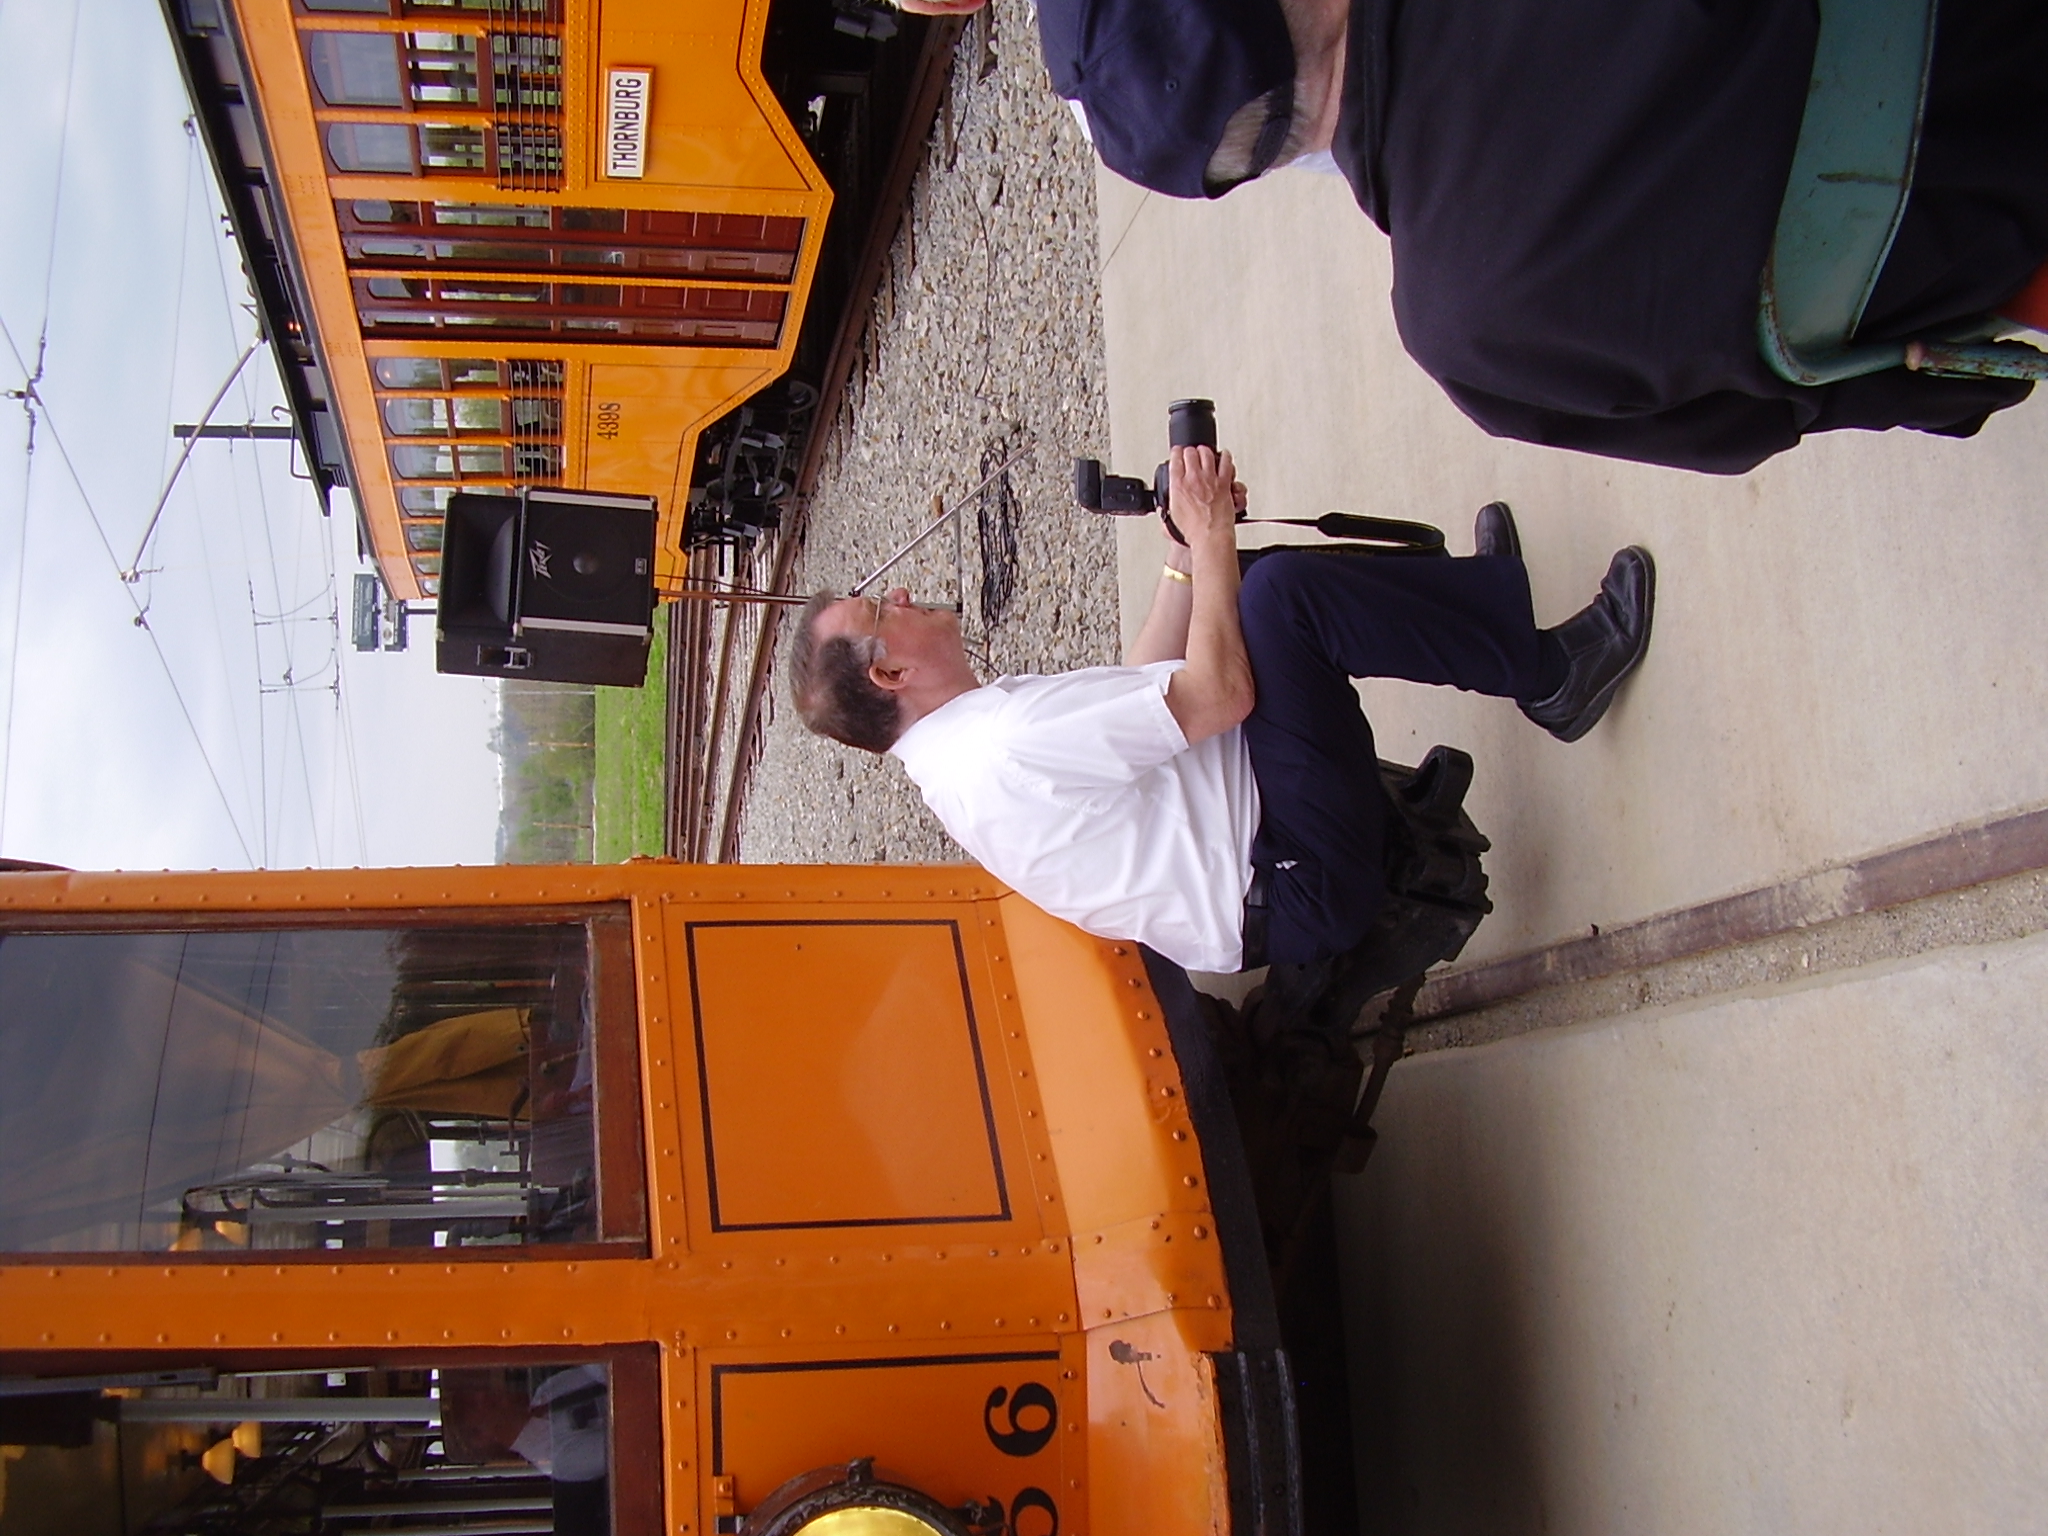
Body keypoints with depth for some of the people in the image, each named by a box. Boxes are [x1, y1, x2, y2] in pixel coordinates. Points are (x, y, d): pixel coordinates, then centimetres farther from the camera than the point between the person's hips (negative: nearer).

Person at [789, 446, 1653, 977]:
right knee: (1281, 592, -22)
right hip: (1298, 884, -10)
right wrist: (1211, 535, -10)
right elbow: (1219, 693, -22)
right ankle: (1547, 675, -5)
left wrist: (1191, 549, 7)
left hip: (1269, 886, 10)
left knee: (1260, 591, 20)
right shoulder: (1008, 745, -25)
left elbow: (1140, 686, 13)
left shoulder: (961, 742, 8)